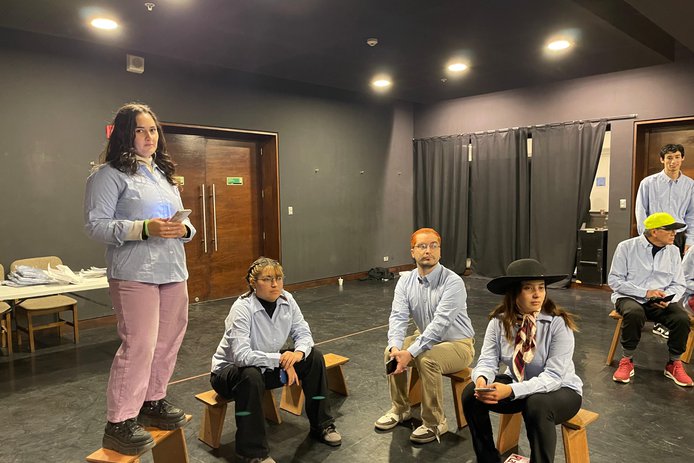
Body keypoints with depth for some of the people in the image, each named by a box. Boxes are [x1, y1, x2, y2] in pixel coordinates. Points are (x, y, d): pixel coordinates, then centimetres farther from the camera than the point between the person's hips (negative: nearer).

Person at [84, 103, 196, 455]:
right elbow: (96, 225, -12)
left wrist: (184, 229, -1)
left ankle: (153, 401, 29)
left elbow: (181, 219, 23)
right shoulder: (110, 174, -4)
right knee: (138, 346, -9)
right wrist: (144, 229, -23)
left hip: (173, 272, 8)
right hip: (135, 275, -7)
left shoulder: (164, 174, 19)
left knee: (168, 342, 11)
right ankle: (119, 424, 5)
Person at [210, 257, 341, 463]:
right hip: (231, 369, -6)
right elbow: (241, 355, -36)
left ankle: (321, 425, 9)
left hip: (269, 366, 6)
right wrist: (281, 359, -34)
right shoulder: (242, 308, -29)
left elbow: (303, 333, -6)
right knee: (251, 376, -39)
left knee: (313, 357, -8)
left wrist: (298, 352, -28)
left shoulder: (286, 300, -11)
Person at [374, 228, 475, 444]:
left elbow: (440, 323, -33)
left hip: (457, 343, -6)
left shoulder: (453, 282, -24)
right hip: (426, 338, 6)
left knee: (427, 360, -32)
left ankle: (435, 423, -10)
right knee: (390, 352, -13)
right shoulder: (405, 282, -7)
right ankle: (400, 409, 8)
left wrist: (411, 352, -38)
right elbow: (398, 317, -16)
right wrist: (396, 347, -35)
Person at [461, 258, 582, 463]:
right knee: (471, 394, -15)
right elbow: (488, 360, -13)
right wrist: (482, 379, -38)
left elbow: (553, 376, -28)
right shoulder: (499, 321, -11)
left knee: (538, 405, -36)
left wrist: (512, 391, -41)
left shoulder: (558, 324, -23)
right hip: (516, 386, 4)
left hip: (560, 390, -4)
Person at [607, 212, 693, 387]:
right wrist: (645, 292, -18)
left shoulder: (673, 251, 6)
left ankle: (673, 364, 1)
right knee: (635, 313, -37)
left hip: (661, 302, 4)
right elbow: (614, 280, -8)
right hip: (629, 297, -3)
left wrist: (668, 299, -15)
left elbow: (678, 285, 8)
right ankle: (627, 361, -15)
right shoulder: (626, 247, -6)